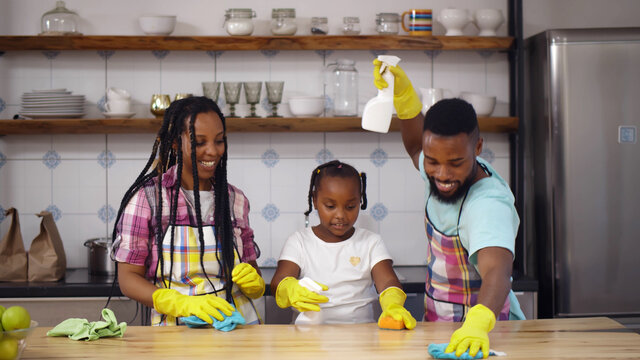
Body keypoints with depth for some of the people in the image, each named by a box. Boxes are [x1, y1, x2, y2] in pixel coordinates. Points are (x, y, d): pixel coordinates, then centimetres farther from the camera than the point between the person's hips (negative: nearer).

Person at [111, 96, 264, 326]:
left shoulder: (236, 200, 14)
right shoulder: (148, 197, 1)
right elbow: (128, 278, -1)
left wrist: (254, 282, -3)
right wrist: (182, 303, -16)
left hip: (238, 323, 5)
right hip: (177, 327, -5)